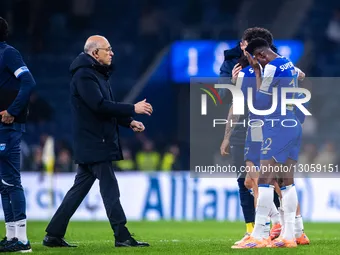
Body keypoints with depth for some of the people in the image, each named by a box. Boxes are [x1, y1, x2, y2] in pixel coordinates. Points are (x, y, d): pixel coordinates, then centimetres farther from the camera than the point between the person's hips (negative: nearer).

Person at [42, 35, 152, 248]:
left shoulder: (98, 74, 18)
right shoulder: (84, 75, -14)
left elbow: (106, 108, 23)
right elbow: (99, 105, -25)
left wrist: (129, 122, 10)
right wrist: (133, 109, -24)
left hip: (91, 145, 10)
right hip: (94, 144, -10)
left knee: (80, 189, 10)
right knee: (110, 188, -8)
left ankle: (54, 235, 12)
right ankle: (122, 236, -6)